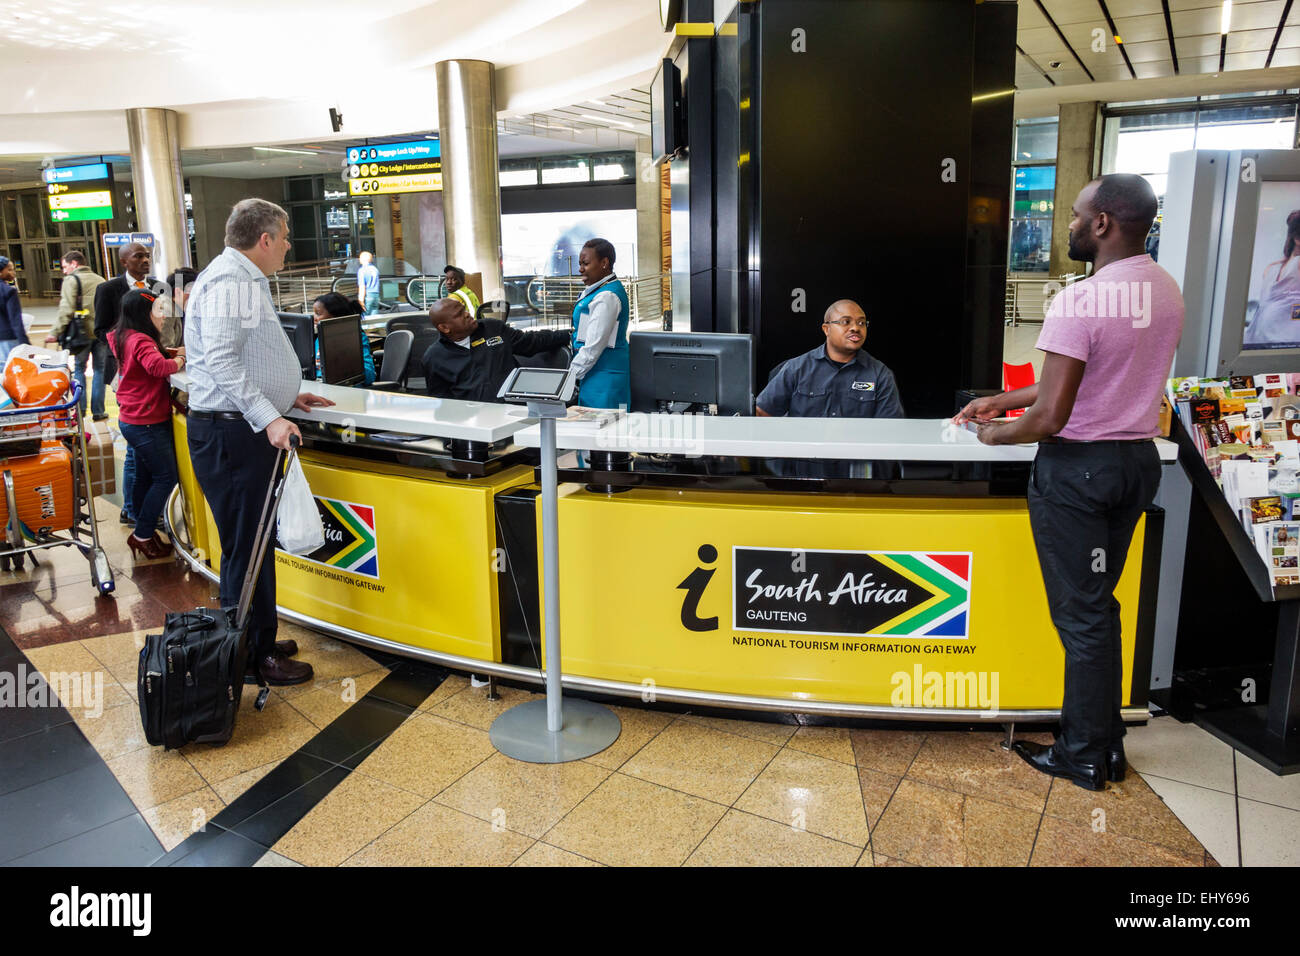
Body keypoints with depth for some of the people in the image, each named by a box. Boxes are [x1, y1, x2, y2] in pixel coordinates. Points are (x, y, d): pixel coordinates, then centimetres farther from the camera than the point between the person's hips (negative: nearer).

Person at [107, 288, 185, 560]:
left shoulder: (125, 338, 11)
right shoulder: (141, 341, -20)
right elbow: (157, 366, -36)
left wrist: (174, 356, 3)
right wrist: (179, 359, -18)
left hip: (132, 421, 10)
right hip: (147, 423, -10)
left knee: (145, 476, 17)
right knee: (166, 478, -3)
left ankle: (143, 531, 27)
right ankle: (142, 535, 3)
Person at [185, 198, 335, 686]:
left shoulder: (246, 279, 20)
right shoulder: (229, 280, -14)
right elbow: (221, 360, -24)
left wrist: (289, 397, 22)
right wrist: (269, 417, -28)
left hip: (246, 430, 11)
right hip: (230, 433, -11)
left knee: (252, 543, 16)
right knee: (246, 547, -3)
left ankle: (256, 640, 28)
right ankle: (253, 658, 7)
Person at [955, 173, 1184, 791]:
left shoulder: (1079, 300, -22)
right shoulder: (1167, 291, 6)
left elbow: (1050, 416, -24)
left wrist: (996, 434, -3)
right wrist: (1003, 399, 17)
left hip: (1078, 467, -8)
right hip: (1140, 459, 8)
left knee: (1080, 615, 5)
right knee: (1100, 604, 19)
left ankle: (1084, 758, 20)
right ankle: (1107, 743, 31)